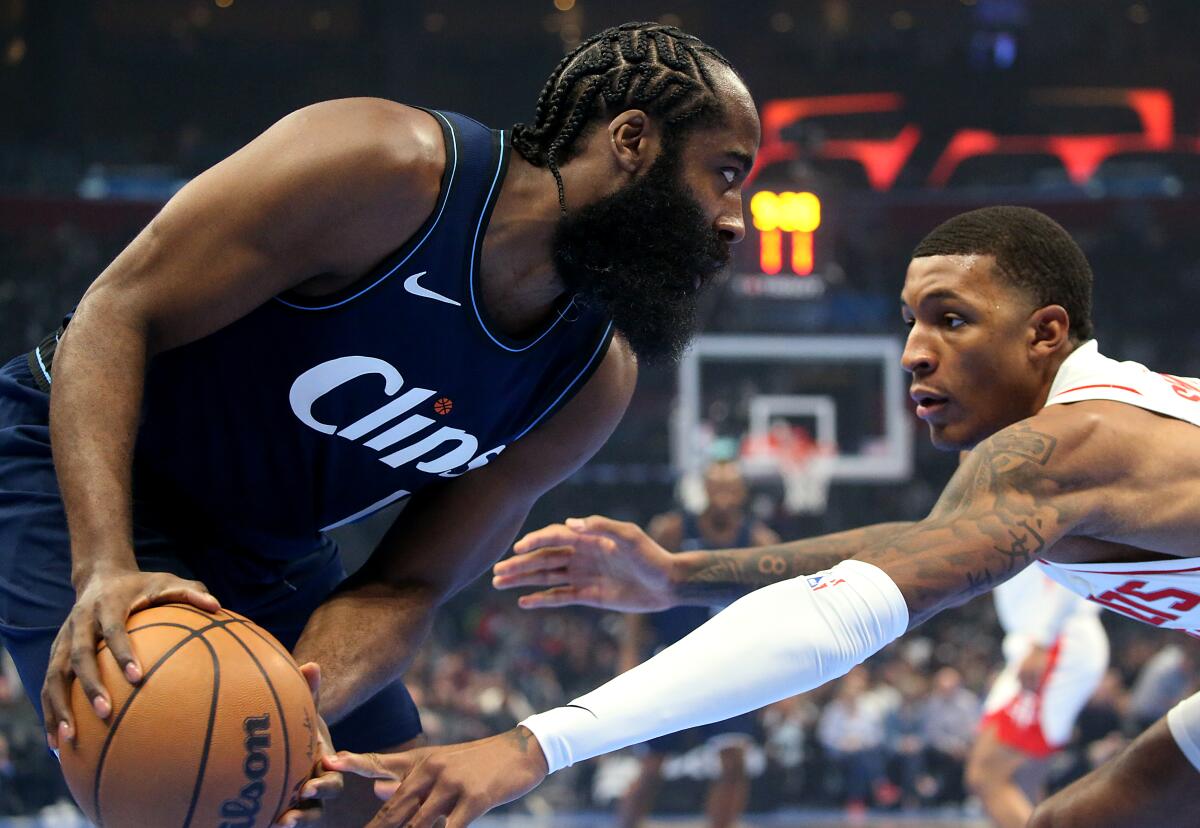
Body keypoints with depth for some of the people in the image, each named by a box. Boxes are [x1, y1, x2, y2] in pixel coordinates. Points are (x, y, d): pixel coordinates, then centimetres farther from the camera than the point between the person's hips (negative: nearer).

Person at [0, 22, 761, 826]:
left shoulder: (595, 383, -8)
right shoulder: (389, 171, -28)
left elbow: (406, 586, -9)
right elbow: (115, 315, -28)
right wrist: (106, 566, -42)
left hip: (272, 550, 7)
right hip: (90, 472, -7)